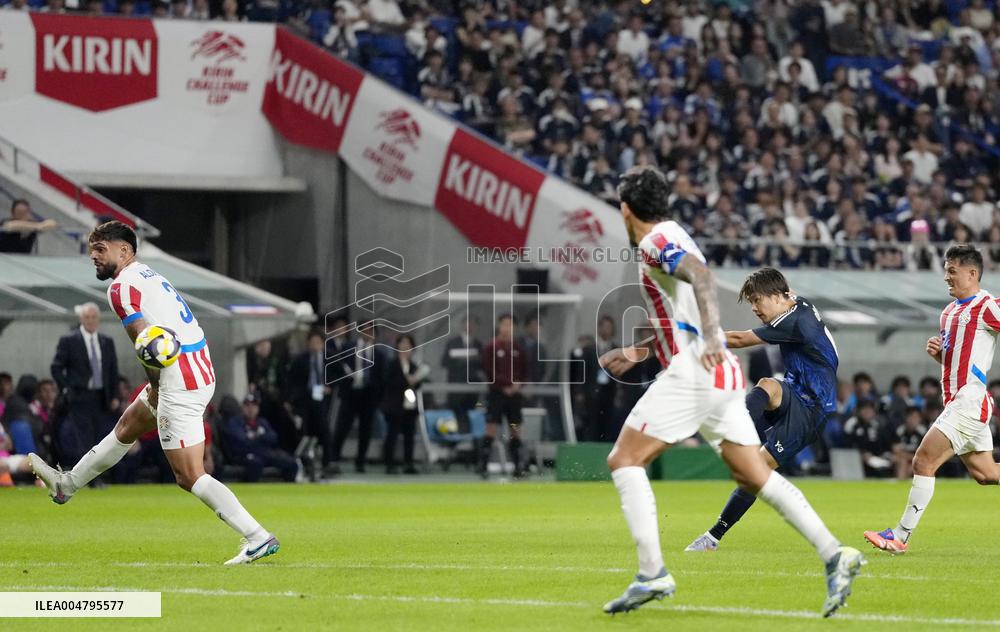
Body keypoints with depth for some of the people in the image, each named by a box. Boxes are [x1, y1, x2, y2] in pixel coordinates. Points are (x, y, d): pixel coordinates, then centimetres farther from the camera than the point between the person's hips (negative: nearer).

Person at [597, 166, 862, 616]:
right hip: (720, 377, 9)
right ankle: (834, 555, -5)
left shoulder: (657, 241, -6)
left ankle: (652, 573, -13)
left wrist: (710, 335, -39)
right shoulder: (670, 239, 23)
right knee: (755, 476, 6)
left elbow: (699, 273, -27)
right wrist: (636, 352, 37)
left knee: (624, 460, -4)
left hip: (692, 373, -9)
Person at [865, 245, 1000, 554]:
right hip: (955, 400, 9)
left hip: (970, 400, -9)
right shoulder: (949, 311, 18)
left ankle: (901, 536, -11)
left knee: (924, 460, -13)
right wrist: (937, 351, 6)